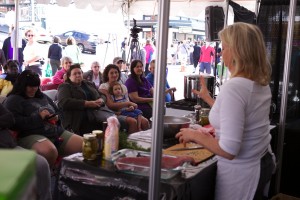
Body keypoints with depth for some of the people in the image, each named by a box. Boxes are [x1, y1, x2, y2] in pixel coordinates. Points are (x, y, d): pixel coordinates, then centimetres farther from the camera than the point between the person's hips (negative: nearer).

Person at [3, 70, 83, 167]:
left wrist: (56, 118, 6)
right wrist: (38, 117, -15)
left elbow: (58, 112, 31)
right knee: (50, 151, -41)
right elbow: (14, 122, -14)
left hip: (57, 132, 7)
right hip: (31, 135, -7)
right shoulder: (13, 100, 1)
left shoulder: (43, 97, 24)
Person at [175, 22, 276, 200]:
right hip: (263, 162, 8)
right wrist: (207, 98, 23)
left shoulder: (234, 87, -25)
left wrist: (194, 135, -14)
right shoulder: (261, 83, 1)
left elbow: (228, 150, -28)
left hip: (241, 172, -8)